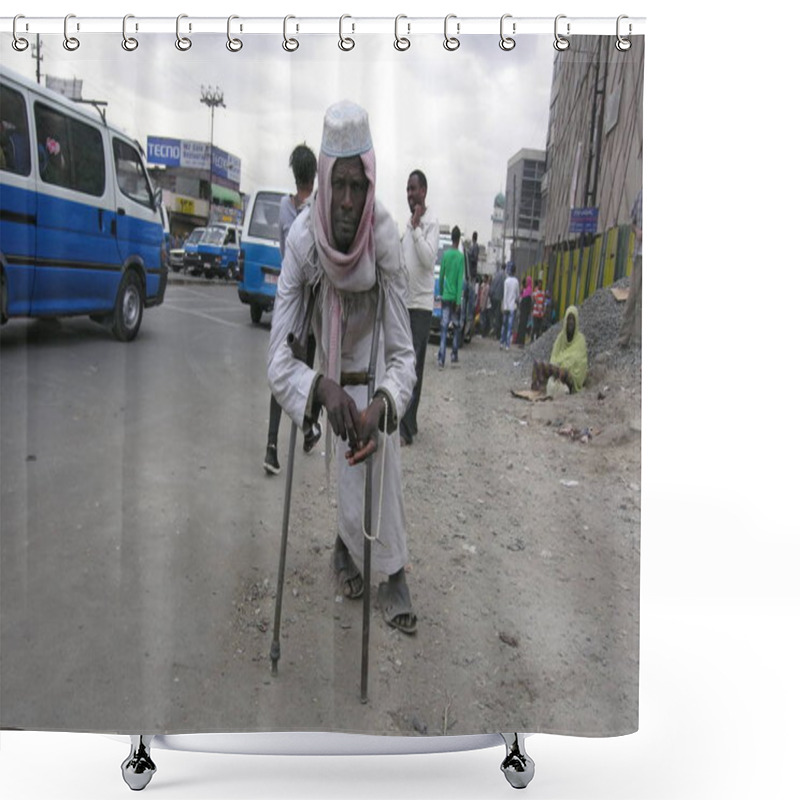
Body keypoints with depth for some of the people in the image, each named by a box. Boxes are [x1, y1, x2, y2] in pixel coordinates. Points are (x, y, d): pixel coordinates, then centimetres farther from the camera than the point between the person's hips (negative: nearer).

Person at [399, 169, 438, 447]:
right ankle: (406, 421, 21)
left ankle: (406, 429, -7)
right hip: (404, 302, 9)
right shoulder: (409, 222, 17)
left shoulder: (432, 222, -9)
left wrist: (416, 227, -20)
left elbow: (429, 258, -23)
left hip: (420, 304, -9)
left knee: (413, 366, -9)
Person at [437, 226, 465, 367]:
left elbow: (441, 275, 8)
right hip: (455, 297, -2)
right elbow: (460, 280, -10)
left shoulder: (445, 254, 1)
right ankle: (454, 356, 20)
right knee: (456, 327, 13)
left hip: (445, 296, 2)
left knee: (444, 328, -3)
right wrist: (458, 300, -10)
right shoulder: (461, 256, -7)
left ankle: (441, 359, -11)